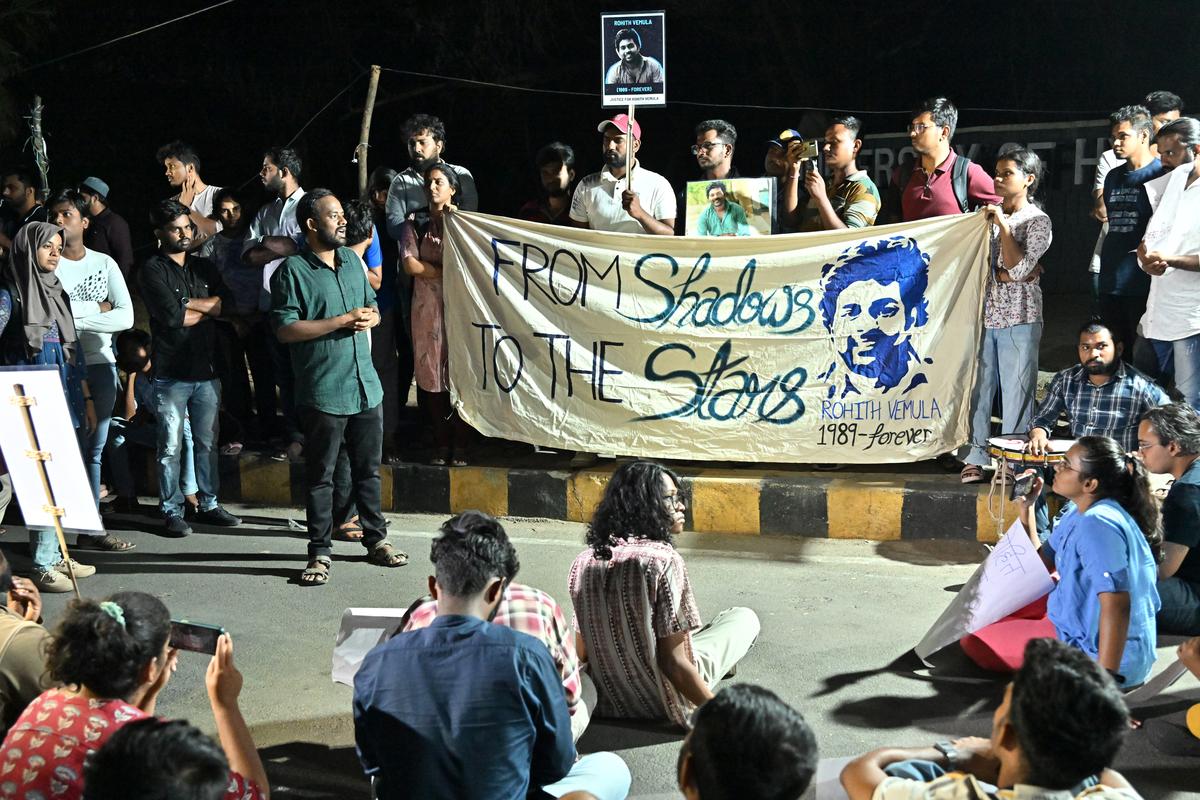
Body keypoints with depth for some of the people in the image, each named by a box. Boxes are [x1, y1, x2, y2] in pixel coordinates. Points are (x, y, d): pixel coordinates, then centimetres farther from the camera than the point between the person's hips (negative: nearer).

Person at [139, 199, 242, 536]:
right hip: (171, 373, -5)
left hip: (207, 369, 5)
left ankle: (208, 504, 22)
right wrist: (209, 308, -3)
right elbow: (172, 316, -15)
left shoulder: (204, 267, 14)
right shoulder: (153, 270, -3)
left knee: (207, 442, 12)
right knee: (170, 448, 0)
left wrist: (189, 304, -11)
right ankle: (171, 511, 8)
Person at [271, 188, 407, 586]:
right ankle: (320, 553, 11)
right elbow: (285, 329, -17)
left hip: (366, 385, 6)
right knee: (320, 476, 3)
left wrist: (370, 317, -4)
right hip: (323, 392, -6)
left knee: (368, 469, 15)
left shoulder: (351, 260, 12)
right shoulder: (293, 270, -10)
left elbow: (372, 306, 22)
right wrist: (344, 320, -18)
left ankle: (376, 540, 27)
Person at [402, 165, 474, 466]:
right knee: (431, 373, 1)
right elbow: (410, 264, -4)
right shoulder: (415, 223, 8)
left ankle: (460, 444, 5)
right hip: (427, 306, 1)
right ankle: (441, 443, 10)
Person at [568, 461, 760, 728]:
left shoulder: (584, 561, -6)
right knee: (745, 618, 15)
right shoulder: (663, 560, -24)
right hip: (658, 704, -6)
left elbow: (581, 652, 2)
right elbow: (673, 663, -23)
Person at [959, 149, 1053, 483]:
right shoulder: (990, 215, 14)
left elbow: (1018, 266, -15)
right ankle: (977, 458, 9)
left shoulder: (1038, 221, -2)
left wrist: (1003, 224, -14)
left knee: (1016, 390, -1)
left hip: (1019, 318, -5)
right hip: (985, 314, 5)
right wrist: (1002, 274, -6)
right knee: (979, 386, 4)